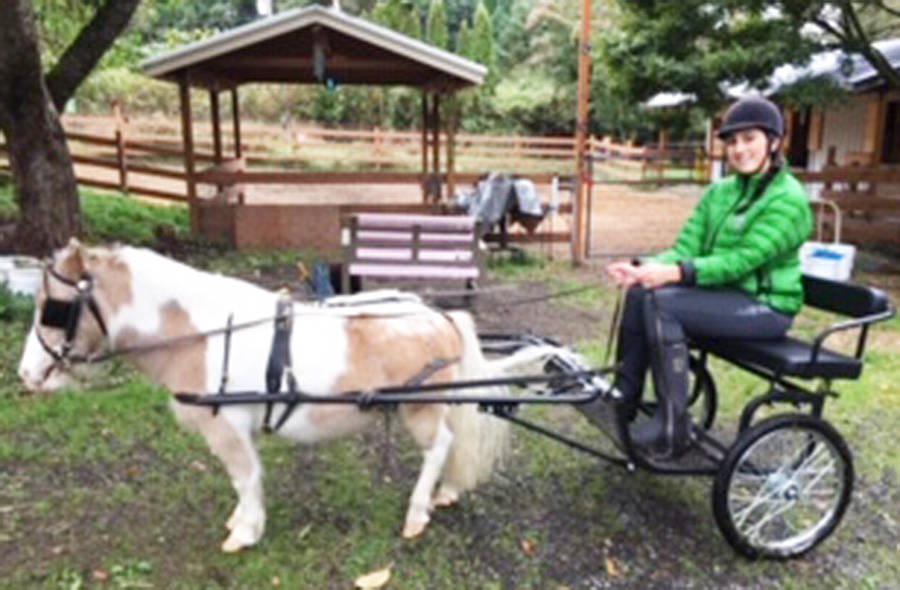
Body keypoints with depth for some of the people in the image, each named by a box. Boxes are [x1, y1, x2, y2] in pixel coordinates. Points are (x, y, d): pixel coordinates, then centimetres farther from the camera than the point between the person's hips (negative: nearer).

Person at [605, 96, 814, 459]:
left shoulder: (788, 200, -13)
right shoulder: (719, 193, 9)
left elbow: (740, 261, -23)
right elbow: (685, 248, 1)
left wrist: (676, 272, -34)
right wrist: (642, 267, -18)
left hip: (765, 306, -7)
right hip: (723, 293, 7)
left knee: (662, 303, -27)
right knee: (639, 293, -15)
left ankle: (672, 430, -20)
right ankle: (624, 398, -3)